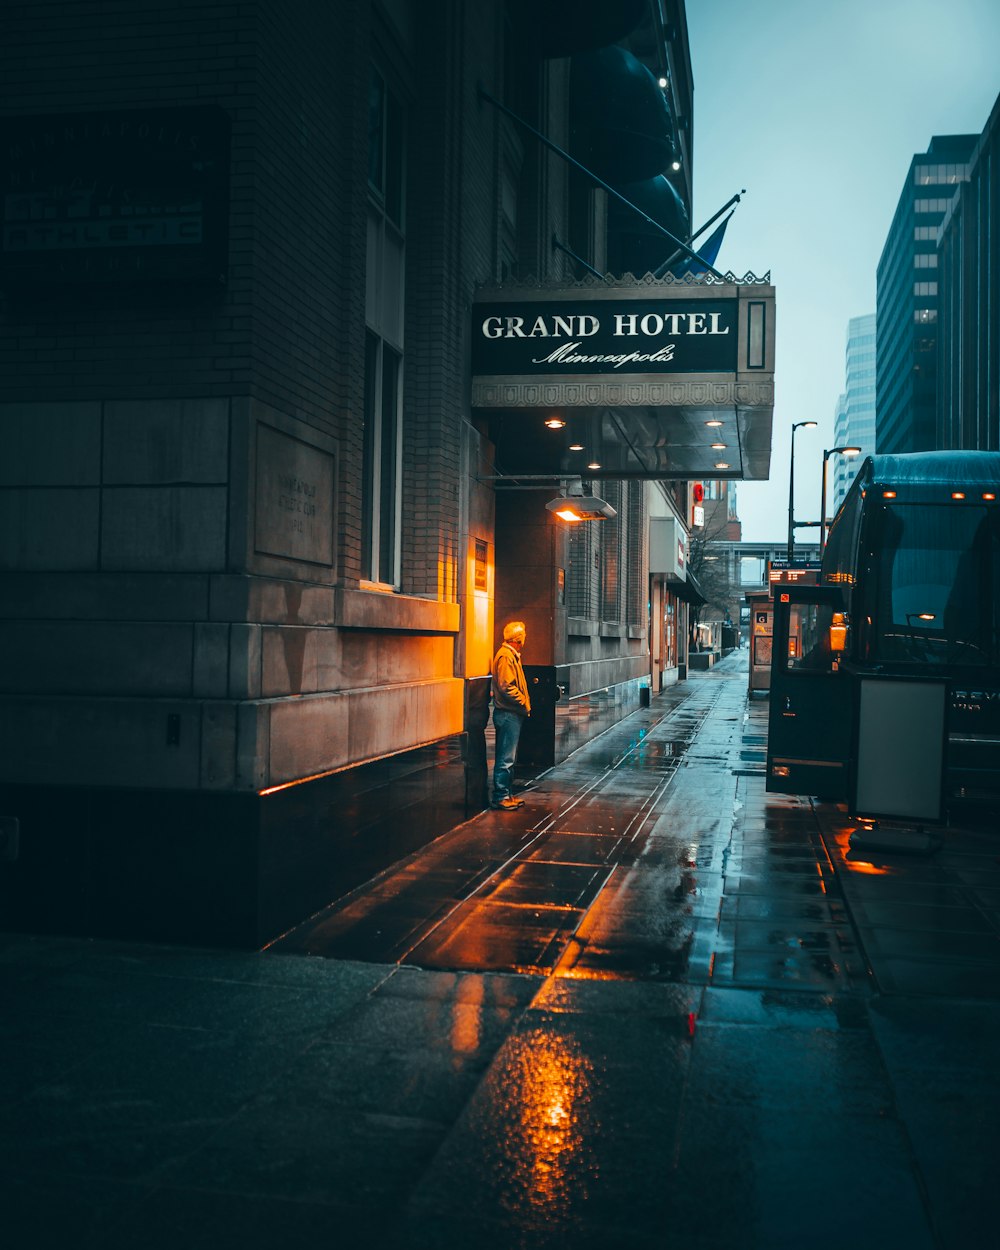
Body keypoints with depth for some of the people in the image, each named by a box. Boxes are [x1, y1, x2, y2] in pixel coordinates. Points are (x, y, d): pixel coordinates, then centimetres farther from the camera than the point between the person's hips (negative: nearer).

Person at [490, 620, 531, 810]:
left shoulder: (511, 655, 17)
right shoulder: (505, 656, -15)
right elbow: (506, 687, -22)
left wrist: (524, 705, 9)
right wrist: (524, 704, -14)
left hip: (512, 714, 10)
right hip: (508, 714, -10)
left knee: (508, 757, 14)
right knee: (505, 758, -6)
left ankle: (505, 794, 20)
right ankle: (500, 797, -2)